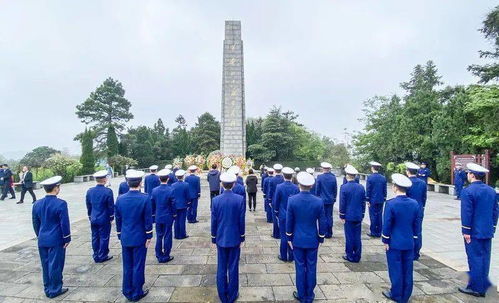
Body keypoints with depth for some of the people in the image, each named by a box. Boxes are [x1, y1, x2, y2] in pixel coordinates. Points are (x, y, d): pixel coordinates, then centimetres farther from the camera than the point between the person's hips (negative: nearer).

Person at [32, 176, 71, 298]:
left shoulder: (37, 204, 1)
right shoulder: (60, 204, -18)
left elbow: (35, 223, 10)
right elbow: (64, 223, -16)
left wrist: (39, 236, 21)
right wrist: (67, 239, -5)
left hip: (42, 241, 6)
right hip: (56, 240, -6)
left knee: (45, 265, 16)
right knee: (55, 265, 5)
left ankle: (47, 289, 28)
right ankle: (55, 290, 16)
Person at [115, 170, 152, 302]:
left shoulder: (120, 199, -5)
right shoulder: (145, 198, -17)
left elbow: (118, 220, 4)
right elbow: (148, 220, -13)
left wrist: (120, 236, 15)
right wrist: (149, 237, -2)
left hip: (125, 238, 4)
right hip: (139, 238, -4)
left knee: (127, 266, 16)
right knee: (138, 266, 9)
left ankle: (127, 292, 29)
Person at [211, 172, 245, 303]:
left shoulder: (216, 200, -10)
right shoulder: (240, 199, -12)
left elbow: (213, 221, -4)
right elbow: (241, 220, -7)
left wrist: (214, 238, 8)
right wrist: (241, 237, 6)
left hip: (221, 238, 1)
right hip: (234, 238, -1)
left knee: (221, 268, 13)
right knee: (233, 268, 11)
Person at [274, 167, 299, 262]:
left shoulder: (279, 187, -13)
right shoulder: (296, 188, -8)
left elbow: (276, 202, -5)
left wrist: (276, 213, 10)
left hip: (283, 215, -2)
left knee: (284, 235, 8)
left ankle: (283, 256, 17)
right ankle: (291, 256, 20)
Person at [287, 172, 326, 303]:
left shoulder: (292, 200, -14)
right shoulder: (318, 201, -12)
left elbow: (289, 222, -7)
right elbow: (322, 223, -4)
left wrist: (289, 238, 5)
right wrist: (321, 239, 9)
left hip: (298, 240, 0)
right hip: (313, 240, 1)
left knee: (300, 267, 11)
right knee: (311, 268, 13)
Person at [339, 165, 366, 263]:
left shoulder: (344, 187, -13)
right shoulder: (361, 187, 0)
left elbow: (342, 203, -10)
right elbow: (363, 203, 7)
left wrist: (342, 216, -1)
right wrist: (362, 215, 15)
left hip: (348, 217, -4)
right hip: (358, 216, 4)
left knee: (349, 237, 6)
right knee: (357, 237, 12)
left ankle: (350, 256, 15)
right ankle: (357, 256, 20)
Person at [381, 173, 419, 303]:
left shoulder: (391, 203, -18)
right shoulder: (414, 203, -3)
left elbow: (387, 224, -14)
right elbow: (416, 224, 6)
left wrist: (385, 241, -4)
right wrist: (413, 238, 17)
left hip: (394, 243, -5)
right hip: (409, 243, 5)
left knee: (396, 269, 8)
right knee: (407, 270, 14)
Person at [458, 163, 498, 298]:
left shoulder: (468, 191, -16)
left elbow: (466, 213, -17)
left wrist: (466, 231, -11)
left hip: (474, 232, -7)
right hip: (488, 231, 7)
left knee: (475, 259, 1)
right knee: (484, 259, 12)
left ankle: (475, 287, 9)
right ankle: (482, 287, 22)